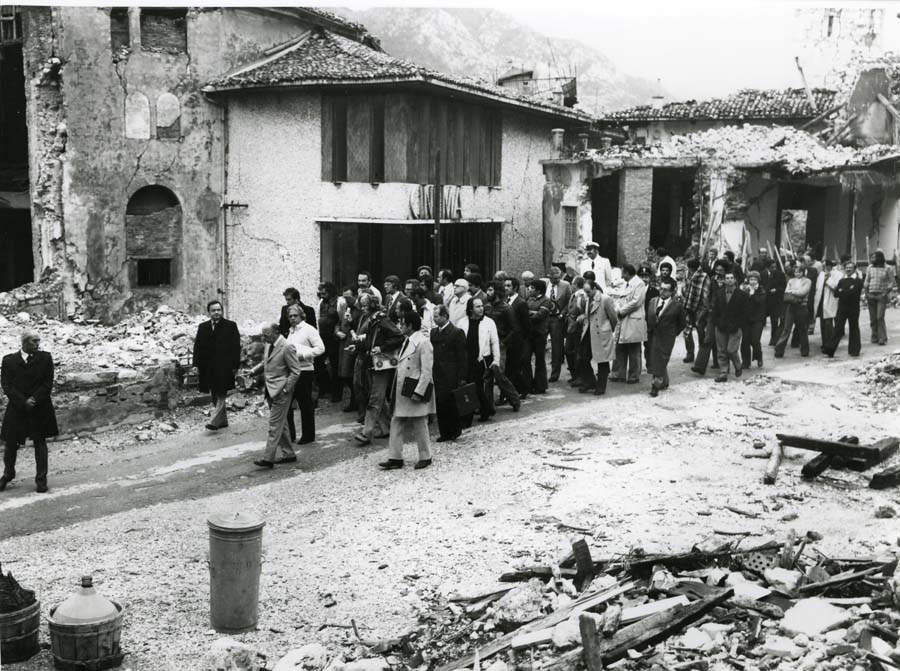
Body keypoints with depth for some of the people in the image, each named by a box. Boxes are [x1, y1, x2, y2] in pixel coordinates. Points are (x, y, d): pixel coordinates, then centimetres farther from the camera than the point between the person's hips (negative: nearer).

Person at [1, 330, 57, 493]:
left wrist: (34, 400, -14)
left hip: (40, 409, 0)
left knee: (40, 443, 3)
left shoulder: (45, 358, 1)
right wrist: (23, 402, -14)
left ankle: (41, 479, 10)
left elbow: (48, 383, -2)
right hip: (16, 409, 1)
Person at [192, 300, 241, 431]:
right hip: (208, 368, 5)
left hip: (224, 367, -5)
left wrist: (235, 366, -8)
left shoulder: (231, 326, -1)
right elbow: (198, 346, 10)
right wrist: (197, 364, 2)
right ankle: (222, 420, 22)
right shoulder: (203, 327, 10)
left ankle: (214, 421, -12)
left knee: (220, 394, -9)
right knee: (214, 396, 11)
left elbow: (236, 347, -3)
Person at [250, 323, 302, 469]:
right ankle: (288, 454, 23)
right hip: (270, 391, 9)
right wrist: (253, 371, 6)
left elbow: (295, 372, -14)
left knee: (274, 425, -8)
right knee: (281, 424, 14)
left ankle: (268, 459, -8)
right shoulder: (269, 345, 10)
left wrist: (285, 390, -16)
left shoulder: (287, 348, -16)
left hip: (281, 392, -9)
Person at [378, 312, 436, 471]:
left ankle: (425, 457, 18)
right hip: (402, 392, 9)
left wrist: (418, 392, -21)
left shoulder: (423, 342, -16)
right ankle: (395, 458, 12)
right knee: (396, 424, 7)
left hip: (416, 391, -9)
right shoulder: (407, 341, 13)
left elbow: (426, 371, -18)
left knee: (419, 426, 4)